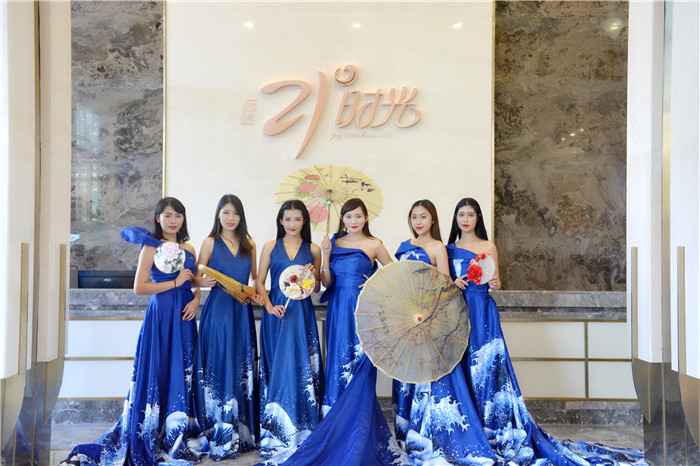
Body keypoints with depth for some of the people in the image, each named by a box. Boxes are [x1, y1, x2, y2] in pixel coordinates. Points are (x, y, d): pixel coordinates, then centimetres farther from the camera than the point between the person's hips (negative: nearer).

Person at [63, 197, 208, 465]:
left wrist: (196, 300, -2)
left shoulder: (189, 249, 12)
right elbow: (139, 287, -11)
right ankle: (153, 441, 10)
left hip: (184, 317, 5)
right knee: (157, 374, -3)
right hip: (160, 316, -5)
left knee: (182, 375, 8)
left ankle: (179, 438, 18)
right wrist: (174, 282, -12)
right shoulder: (151, 247, -3)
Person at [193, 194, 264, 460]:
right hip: (218, 309, -3)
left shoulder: (249, 245, 11)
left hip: (242, 311, 3)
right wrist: (204, 282, -21)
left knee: (243, 369, 6)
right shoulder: (210, 243, 2)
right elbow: (197, 277, 0)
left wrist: (259, 295, 1)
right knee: (220, 367, -4)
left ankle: (243, 433, 18)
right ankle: (220, 436, 8)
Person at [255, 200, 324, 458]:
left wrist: (313, 275, -8)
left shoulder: (313, 250, 8)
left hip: (302, 314, 0)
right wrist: (269, 307, -8)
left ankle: (302, 432, 8)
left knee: (302, 367, -2)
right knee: (278, 368, 2)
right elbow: (259, 282, 6)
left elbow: (317, 287, 14)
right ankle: (277, 434, 13)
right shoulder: (270, 247, 8)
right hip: (276, 313, 0)